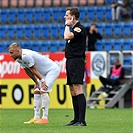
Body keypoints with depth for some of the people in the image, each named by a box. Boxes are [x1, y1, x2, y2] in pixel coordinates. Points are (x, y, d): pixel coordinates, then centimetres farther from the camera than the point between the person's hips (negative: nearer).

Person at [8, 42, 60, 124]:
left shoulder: (26, 55, -28)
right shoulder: (19, 59, 1)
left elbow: (34, 70, -23)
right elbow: (28, 71, 9)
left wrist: (42, 81, -17)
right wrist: (36, 82, 9)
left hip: (53, 69, -10)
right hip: (44, 73, 10)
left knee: (43, 91, -19)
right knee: (37, 91, 7)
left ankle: (45, 118, -18)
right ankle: (36, 118, 9)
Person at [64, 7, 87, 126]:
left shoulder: (80, 28, -10)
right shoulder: (73, 29, 20)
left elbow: (66, 37, -21)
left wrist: (67, 25, -9)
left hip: (77, 61, -10)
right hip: (70, 61, 10)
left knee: (77, 90, -15)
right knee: (73, 92, 9)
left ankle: (82, 120, -19)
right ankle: (76, 119, 12)